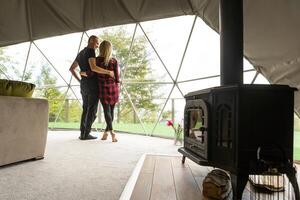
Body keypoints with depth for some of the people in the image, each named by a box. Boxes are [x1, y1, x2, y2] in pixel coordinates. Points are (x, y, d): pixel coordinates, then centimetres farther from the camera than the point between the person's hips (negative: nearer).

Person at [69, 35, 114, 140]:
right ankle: (86, 134, -3)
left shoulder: (80, 53, 22)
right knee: (92, 110, -4)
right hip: (92, 85, -9)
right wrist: (109, 72, -16)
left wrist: (80, 81, 21)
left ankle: (82, 133, 10)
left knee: (86, 109, 12)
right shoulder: (90, 51, -9)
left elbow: (71, 69, 26)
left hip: (83, 85, 9)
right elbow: (93, 67, -26)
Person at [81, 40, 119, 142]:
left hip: (103, 88, -1)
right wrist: (117, 90, 9)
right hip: (113, 88, 1)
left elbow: (91, 73, -12)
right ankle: (106, 132, 14)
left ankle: (112, 131, -19)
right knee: (111, 110, 10)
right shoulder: (114, 61, 1)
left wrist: (83, 73, 8)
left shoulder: (97, 60, -3)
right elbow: (117, 77, -1)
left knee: (107, 111, -3)